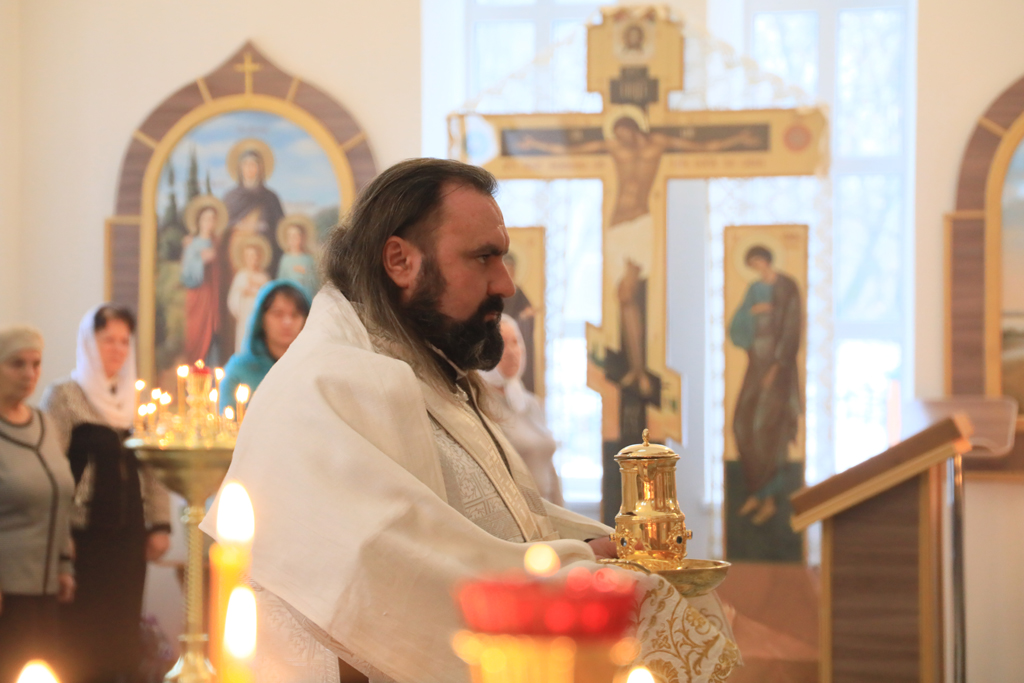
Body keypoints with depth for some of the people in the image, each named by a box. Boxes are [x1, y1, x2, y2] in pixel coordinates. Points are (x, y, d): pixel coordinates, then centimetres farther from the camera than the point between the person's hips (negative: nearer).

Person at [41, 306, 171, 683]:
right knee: (82, 634, -5)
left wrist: (159, 524, 7)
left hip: (128, 535, 5)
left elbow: (152, 468, 16)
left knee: (121, 635, 5)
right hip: (84, 536, -5)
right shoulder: (65, 396, -3)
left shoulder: (136, 401, 14)